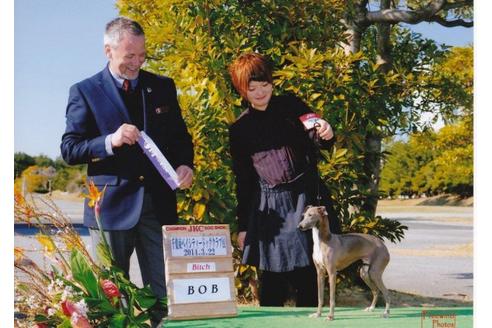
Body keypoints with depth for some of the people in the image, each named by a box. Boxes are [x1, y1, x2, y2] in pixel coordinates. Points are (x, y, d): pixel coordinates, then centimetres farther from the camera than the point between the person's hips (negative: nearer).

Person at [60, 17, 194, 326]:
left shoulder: (163, 86, 12)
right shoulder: (85, 91, 2)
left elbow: (180, 136, 17)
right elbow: (69, 149, -2)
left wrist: (185, 164, -5)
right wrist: (110, 141, -19)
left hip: (160, 204, 3)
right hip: (112, 206, -2)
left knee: (165, 293, 3)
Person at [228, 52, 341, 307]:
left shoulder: (290, 106, 2)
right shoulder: (239, 129, 6)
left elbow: (320, 142, -3)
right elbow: (242, 180, 11)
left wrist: (325, 134, -28)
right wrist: (243, 226, 9)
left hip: (306, 198, -1)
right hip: (269, 207, 1)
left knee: (308, 275, -1)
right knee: (272, 280, -1)